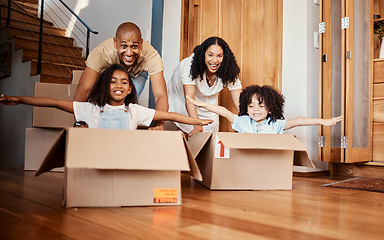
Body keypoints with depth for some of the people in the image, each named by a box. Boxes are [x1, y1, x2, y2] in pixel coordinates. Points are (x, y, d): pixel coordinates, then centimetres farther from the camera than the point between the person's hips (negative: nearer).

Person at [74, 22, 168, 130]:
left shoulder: (152, 56, -41)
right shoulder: (101, 53, -42)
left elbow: (161, 95, -47)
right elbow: (83, 89, -44)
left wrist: (159, 125, -65)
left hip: (137, 75, -1)